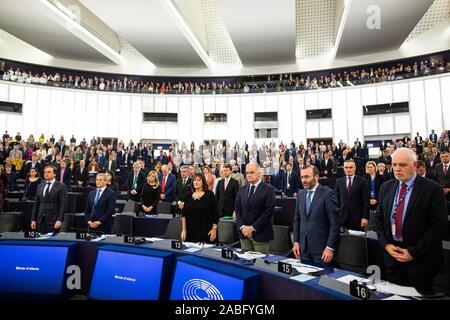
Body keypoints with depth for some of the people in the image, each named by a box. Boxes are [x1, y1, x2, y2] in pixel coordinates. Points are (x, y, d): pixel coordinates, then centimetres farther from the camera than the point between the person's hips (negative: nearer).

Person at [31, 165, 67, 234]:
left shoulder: (61, 186, -4)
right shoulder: (40, 186, 14)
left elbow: (63, 205, -9)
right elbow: (36, 204, 15)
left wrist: (59, 220, -16)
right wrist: (33, 219, 9)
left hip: (53, 220, -5)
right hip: (40, 220, 5)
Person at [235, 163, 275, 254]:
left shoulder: (268, 190, -6)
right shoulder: (242, 189, 11)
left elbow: (268, 212, -12)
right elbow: (237, 209, 8)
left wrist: (252, 227, -14)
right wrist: (242, 226, -6)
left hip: (260, 233, -4)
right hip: (244, 233, 5)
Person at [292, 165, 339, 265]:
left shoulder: (328, 193, -11)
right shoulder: (301, 194, 7)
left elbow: (334, 223, -12)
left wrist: (330, 247, -14)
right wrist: (296, 242, 7)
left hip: (321, 246, -5)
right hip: (303, 246, 5)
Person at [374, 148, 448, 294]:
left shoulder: (432, 189, -10)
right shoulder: (386, 187, 4)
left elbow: (439, 226, -13)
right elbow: (379, 217, 8)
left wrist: (414, 252, -15)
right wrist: (386, 244, -4)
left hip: (420, 259, -4)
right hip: (391, 254, 4)